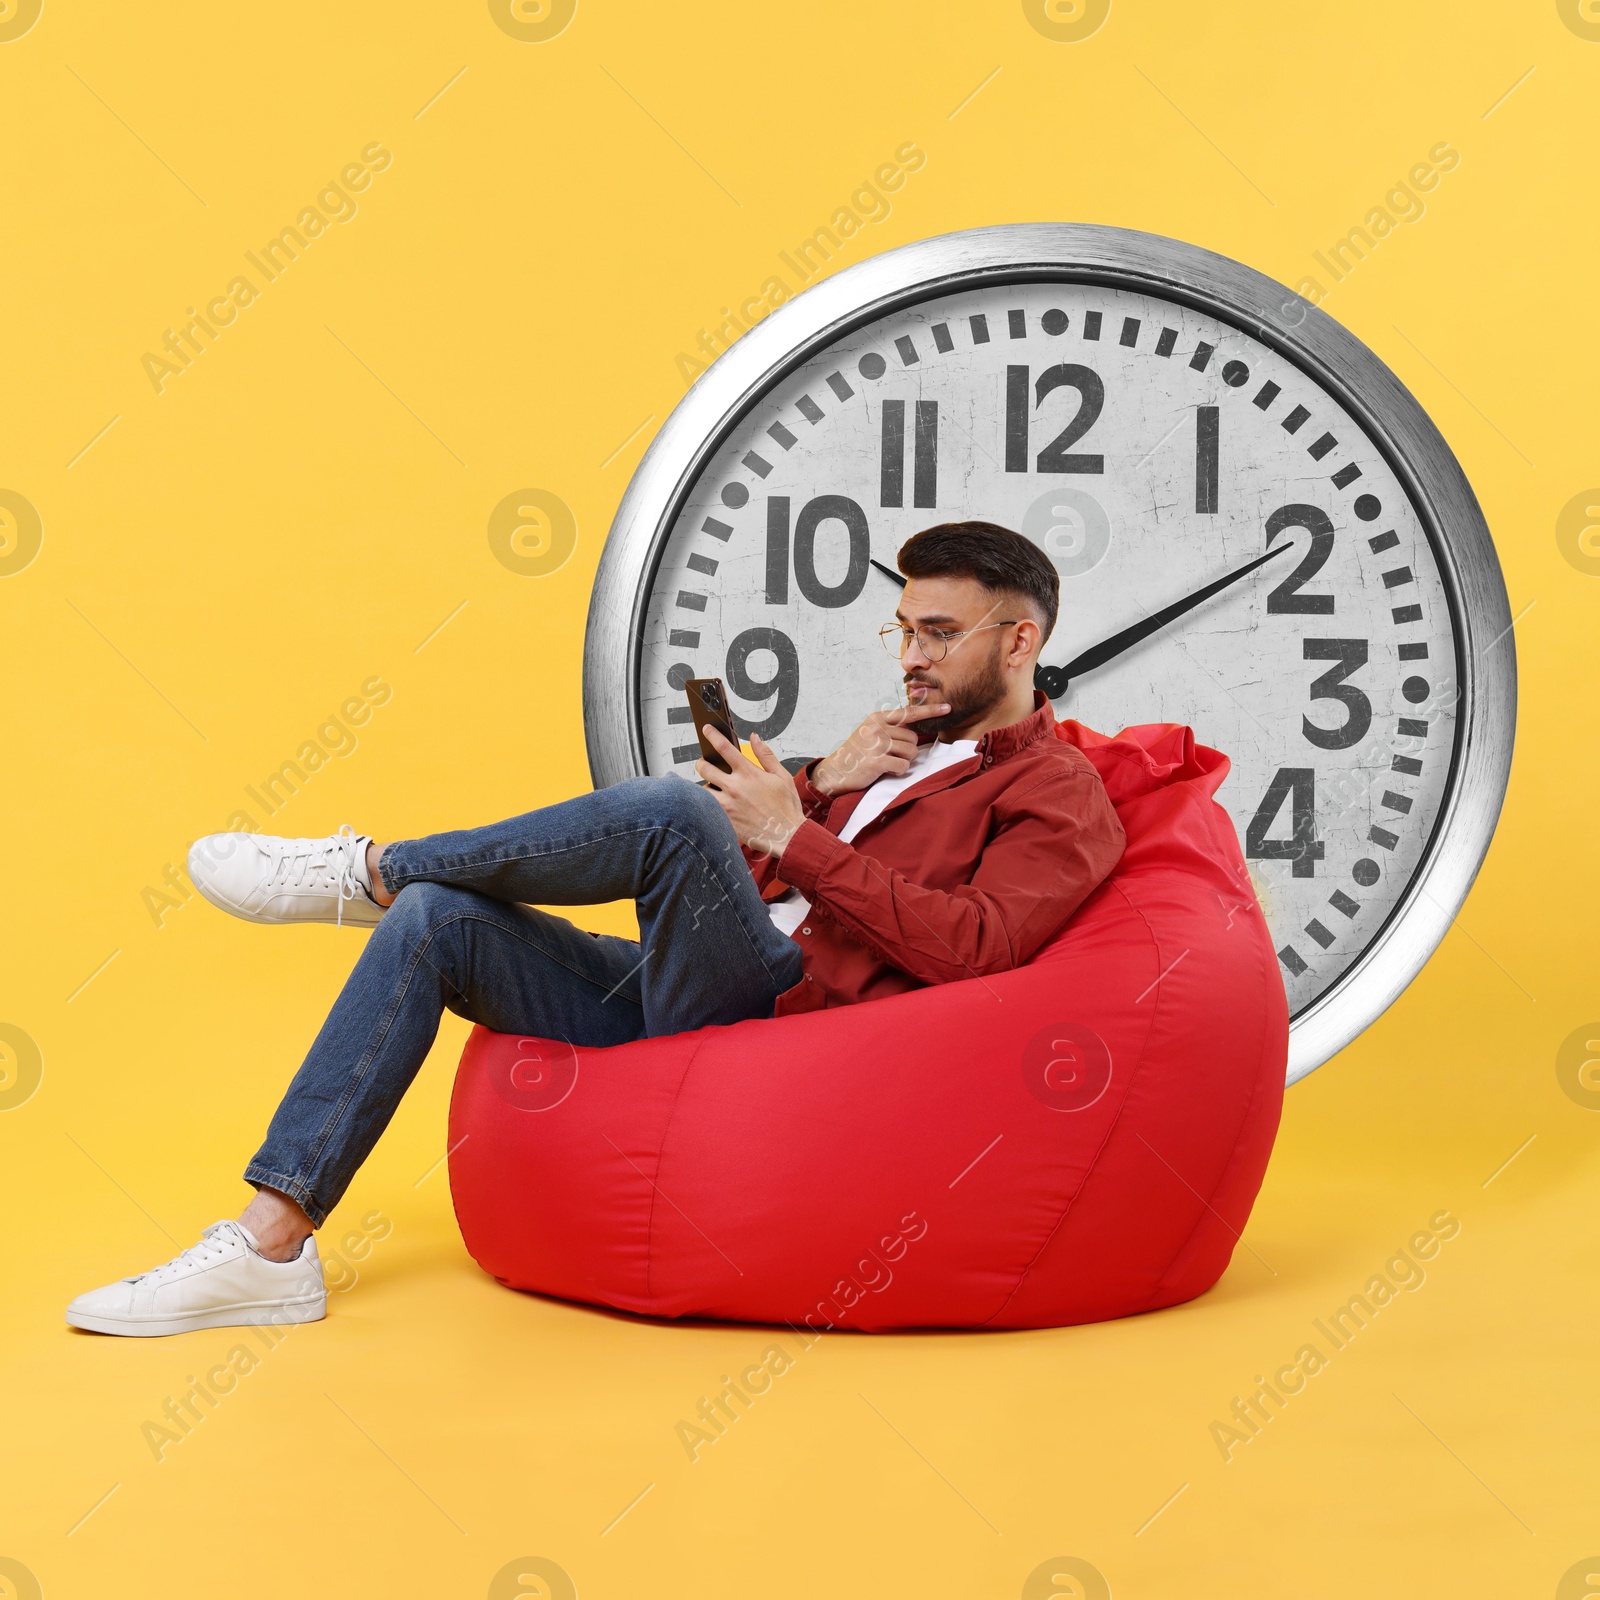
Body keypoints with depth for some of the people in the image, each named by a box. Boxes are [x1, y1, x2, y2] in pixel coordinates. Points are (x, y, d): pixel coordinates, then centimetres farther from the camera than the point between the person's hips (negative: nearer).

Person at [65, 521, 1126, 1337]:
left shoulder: (1059, 793, 4)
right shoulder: (898, 748, 28)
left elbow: (975, 945, -15)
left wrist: (795, 835, -14)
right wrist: (822, 784, 6)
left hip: (787, 1016, -8)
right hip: (691, 1009, 8)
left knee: (667, 809, -31)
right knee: (436, 921, -11)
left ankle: (373, 871, -8)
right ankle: (271, 1247, -14)